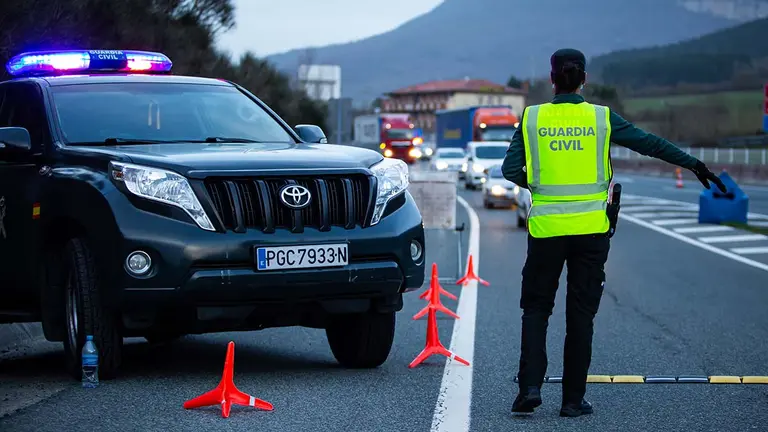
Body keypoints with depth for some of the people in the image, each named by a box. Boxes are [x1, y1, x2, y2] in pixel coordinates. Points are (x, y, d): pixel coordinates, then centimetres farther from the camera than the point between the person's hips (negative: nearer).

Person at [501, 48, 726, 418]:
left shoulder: (531, 118, -2)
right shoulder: (601, 118, -2)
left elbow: (511, 171, -6)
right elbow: (650, 144, 2)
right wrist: (694, 164, 12)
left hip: (546, 229, 0)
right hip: (591, 229, 0)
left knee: (536, 307, 12)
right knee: (581, 312, 7)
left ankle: (530, 386, -3)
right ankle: (573, 398, 9)